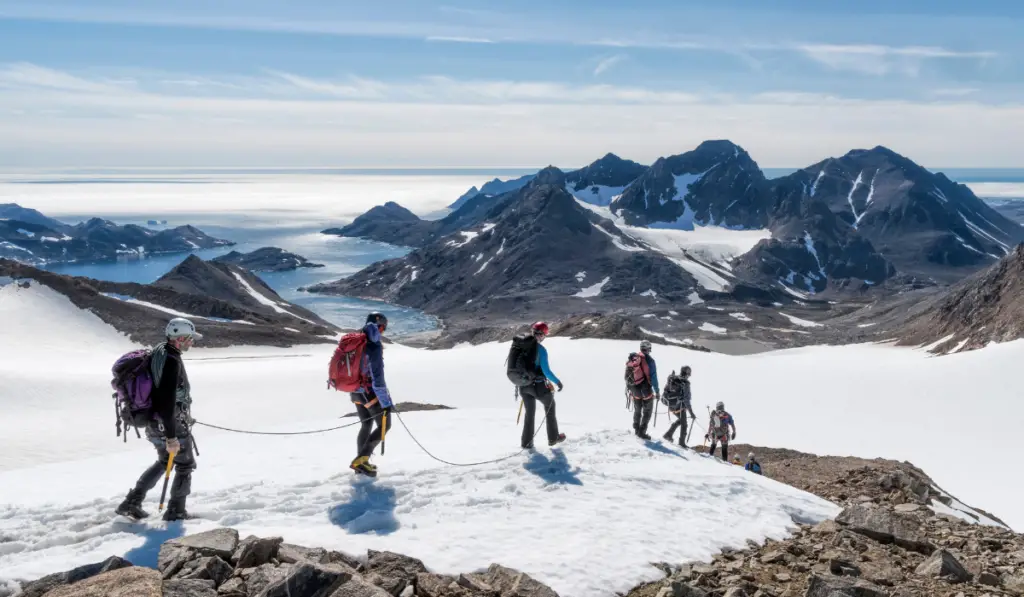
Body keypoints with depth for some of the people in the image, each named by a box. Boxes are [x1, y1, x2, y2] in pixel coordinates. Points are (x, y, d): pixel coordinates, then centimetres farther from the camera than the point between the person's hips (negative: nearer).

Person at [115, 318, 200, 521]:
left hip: (153, 422, 9)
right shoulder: (172, 361, -26)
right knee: (185, 465, 10)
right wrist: (171, 436, -27)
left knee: (164, 461, 26)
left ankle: (132, 503, 25)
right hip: (170, 425, -9)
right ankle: (175, 512, 20)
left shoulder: (159, 351, 4)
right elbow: (167, 400, -30)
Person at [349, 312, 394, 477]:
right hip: (370, 392, -8)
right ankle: (361, 460, -4)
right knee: (384, 425, 4)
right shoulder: (374, 346, -20)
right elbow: (377, 377, -23)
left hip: (355, 392, 8)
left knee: (366, 425, 22)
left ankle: (360, 462, 27)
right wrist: (385, 401, -20)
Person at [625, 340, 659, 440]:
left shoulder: (632, 359, 2)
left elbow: (627, 375, 9)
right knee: (647, 411, 9)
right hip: (646, 390, -5)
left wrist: (628, 388, 20)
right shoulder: (649, 360, -14)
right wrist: (657, 391, -6)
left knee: (637, 410, 22)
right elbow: (653, 376, -14)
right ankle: (642, 432, 4)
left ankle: (636, 429, 32)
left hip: (635, 389, 5)